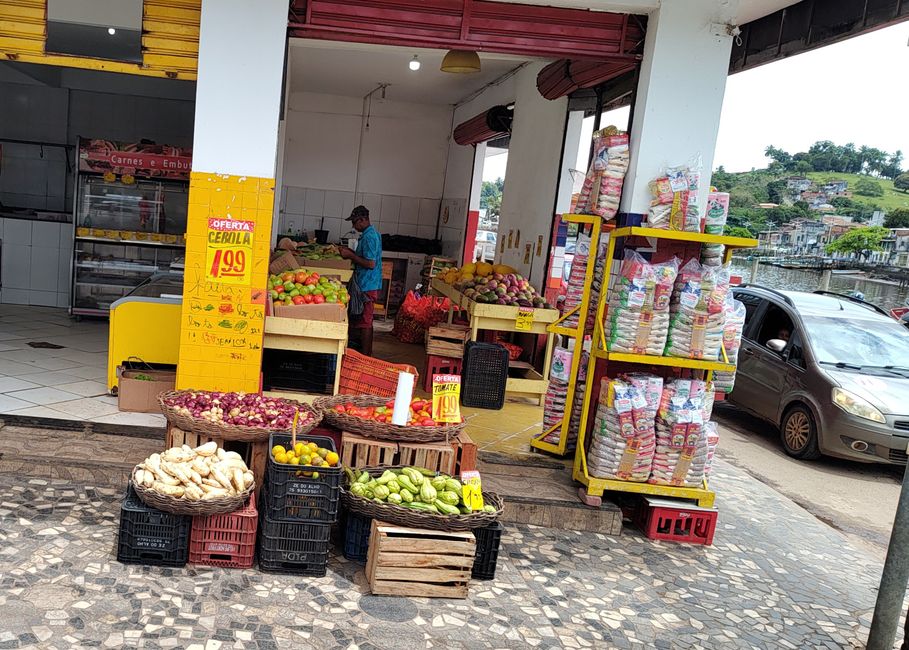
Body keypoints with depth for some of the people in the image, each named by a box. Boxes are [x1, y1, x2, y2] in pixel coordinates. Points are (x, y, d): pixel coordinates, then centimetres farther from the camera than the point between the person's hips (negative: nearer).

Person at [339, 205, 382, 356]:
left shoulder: (369, 237, -18)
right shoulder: (373, 233, 14)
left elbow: (370, 263, -24)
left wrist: (351, 255, -17)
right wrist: (351, 252, 11)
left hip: (367, 286, -10)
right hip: (369, 284, 10)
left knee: (364, 321, -5)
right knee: (366, 320, 16)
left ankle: (365, 356, 1)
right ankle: (368, 353, 25)